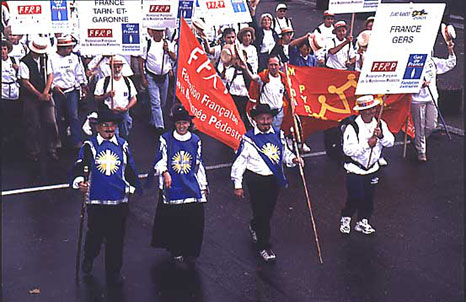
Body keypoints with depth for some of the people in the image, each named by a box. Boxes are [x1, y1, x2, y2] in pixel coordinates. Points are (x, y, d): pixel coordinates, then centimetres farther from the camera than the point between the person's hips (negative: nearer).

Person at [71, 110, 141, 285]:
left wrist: (132, 188, 16)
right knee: (95, 233, 9)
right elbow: (80, 165, -9)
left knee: (116, 237, 6)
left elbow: (130, 169, 16)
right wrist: (79, 181, -26)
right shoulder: (90, 146, 0)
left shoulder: (123, 145, 9)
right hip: (96, 199, -2)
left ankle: (114, 271, 20)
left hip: (119, 200, 2)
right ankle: (88, 259, 39)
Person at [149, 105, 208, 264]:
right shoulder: (166, 139, 2)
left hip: (192, 188, 2)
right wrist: (165, 172, -20)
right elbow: (160, 160, 0)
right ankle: (176, 251, 21)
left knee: (194, 220, -4)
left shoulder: (196, 140, 10)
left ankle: (190, 253, 12)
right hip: (172, 187, -2)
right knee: (173, 220, 1)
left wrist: (203, 186, 15)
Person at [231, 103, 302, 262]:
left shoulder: (278, 134, 3)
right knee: (261, 212, -1)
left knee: (268, 210, 18)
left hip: (275, 179, 5)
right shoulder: (248, 139, -11)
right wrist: (238, 185, -6)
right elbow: (239, 162, -6)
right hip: (257, 180, -5)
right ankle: (264, 246, 12)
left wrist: (293, 159, -5)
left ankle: (254, 226, 49)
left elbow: (284, 152, 17)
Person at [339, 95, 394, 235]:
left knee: (368, 198, 11)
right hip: (355, 170, -5)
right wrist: (367, 144, -28)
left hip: (372, 169, 5)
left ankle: (362, 222, 28)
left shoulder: (380, 124, 1)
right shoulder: (352, 127, -18)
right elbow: (348, 150, -24)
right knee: (355, 198, -3)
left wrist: (381, 136, -22)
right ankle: (345, 219, 21)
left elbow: (391, 142, -2)